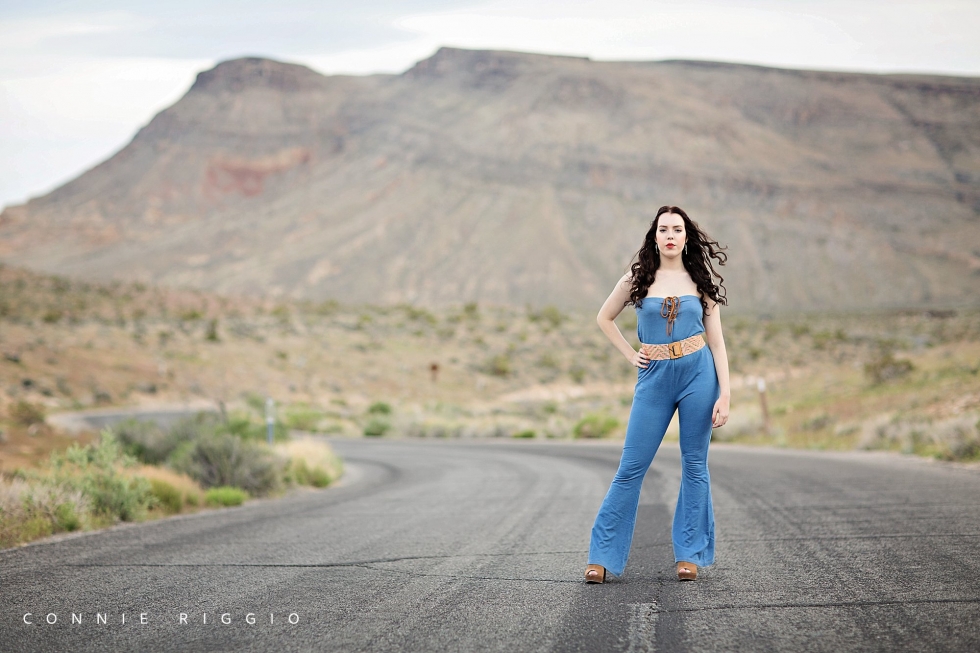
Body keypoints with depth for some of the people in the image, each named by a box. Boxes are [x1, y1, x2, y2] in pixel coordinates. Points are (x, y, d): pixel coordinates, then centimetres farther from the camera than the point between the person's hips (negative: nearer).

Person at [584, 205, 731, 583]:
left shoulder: (700, 281, 5)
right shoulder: (638, 279, 4)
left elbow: (716, 341, 4)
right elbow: (604, 318, 18)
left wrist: (725, 394, -4)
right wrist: (629, 355, 7)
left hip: (698, 373, 0)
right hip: (654, 378, 0)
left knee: (694, 465, 4)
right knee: (631, 467, -2)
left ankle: (689, 553, 13)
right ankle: (603, 555, 3)